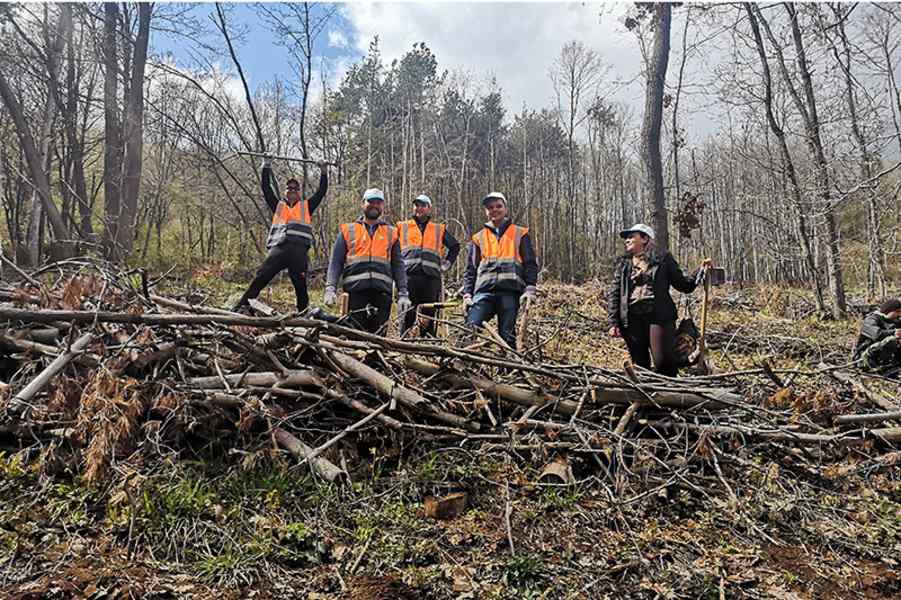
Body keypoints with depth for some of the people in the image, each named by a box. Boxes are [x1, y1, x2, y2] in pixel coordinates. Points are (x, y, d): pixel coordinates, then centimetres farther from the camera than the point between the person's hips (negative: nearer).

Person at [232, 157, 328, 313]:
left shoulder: (307, 206, 23)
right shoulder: (278, 205, 26)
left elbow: (322, 191, 22)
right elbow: (266, 188, 22)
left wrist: (324, 172, 20)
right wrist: (267, 167, 19)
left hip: (299, 250, -1)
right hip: (278, 248, 1)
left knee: (300, 285, -2)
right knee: (260, 277, -11)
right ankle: (242, 306, -11)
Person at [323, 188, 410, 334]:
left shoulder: (391, 233, 17)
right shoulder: (348, 230, 15)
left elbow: (398, 265, 14)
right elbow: (336, 262, 9)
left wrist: (403, 294, 3)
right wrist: (330, 288, -5)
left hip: (382, 291, 1)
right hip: (355, 289, -1)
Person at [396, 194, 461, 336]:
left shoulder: (440, 229, 20)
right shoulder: (402, 227, 17)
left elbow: (455, 246, 28)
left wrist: (446, 263, 16)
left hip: (431, 276, 1)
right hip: (408, 275, -1)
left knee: (430, 316, -1)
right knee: (407, 314, -6)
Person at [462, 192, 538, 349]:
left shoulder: (520, 234, 15)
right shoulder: (479, 238, 20)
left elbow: (531, 264, 10)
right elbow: (470, 269, 18)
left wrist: (530, 289, -5)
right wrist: (467, 293, 4)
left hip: (510, 290, -1)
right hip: (484, 290, 2)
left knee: (507, 334, -4)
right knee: (471, 328, -19)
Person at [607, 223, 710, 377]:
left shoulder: (662, 259, 7)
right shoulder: (623, 264, 13)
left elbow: (684, 285, 10)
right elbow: (614, 295, 9)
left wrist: (700, 271, -5)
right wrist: (613, 323, 0)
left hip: (659, 316, -2)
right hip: (632, 319, 3)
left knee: (664, 363, -10)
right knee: (640, 364, 7)